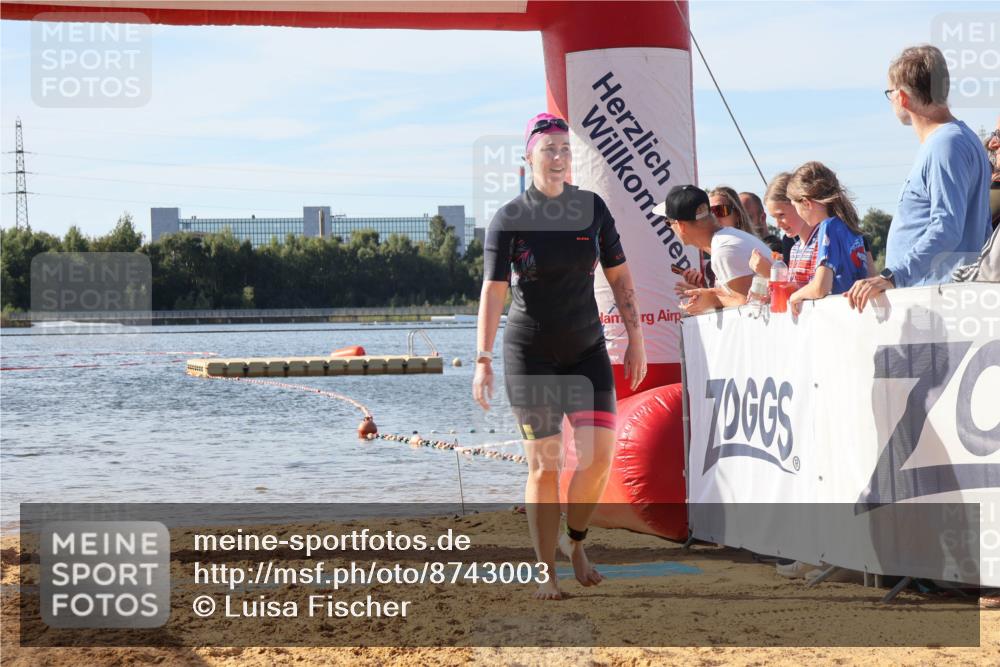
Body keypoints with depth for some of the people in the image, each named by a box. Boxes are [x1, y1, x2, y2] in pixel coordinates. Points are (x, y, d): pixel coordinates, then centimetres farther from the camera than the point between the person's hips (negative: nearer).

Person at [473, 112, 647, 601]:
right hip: (530, 356, -3)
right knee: (544, 465, -4)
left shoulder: (592, 208, 3)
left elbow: (619, 276, 9)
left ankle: (575, 541, 17)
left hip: (587, 350, 3)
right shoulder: (508, 219, -7)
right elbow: (493, 291, -9)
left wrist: (635, 338, 5)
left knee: (599, 453, -8)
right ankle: (545, 572, 5)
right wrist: (483, 360, -15)